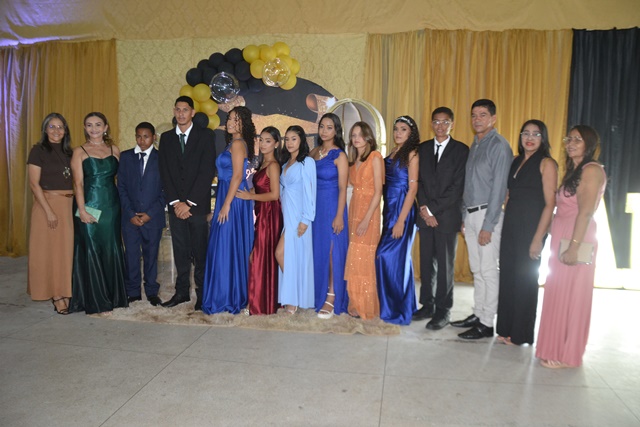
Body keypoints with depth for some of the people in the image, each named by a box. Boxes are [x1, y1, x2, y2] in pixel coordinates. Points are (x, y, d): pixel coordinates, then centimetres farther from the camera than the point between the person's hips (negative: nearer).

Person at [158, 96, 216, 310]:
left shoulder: (205, 136, 1)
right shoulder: (166, 138, 12)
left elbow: (207, 171, -7)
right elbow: (164, 172, 7)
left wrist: (189, 203, -11)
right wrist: (175, 202, -5)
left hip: (197, 204, -3)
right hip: (175, 204, 3)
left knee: (200, 251, 1)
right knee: (180, 251, 8)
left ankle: (202, 293, 10)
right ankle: (182, 291, 18)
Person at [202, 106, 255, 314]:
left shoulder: (237, 143, -10)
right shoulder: (235, 143, 18)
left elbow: (238, 175, -18)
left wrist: (226, 204, -19)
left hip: (233, 200, -10)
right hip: (229, 199, 10)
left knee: (227, 246, -4)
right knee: (232, 247, 12)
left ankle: (229, 297, 5)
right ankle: (231, 295, 21)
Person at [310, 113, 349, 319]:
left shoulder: (339, 155, -6)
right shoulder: (314, 152, 10)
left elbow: (342, 188, -9)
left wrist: (339, 216, -15)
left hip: (332, 207, -5)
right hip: (314, 206, 5)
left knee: (331, 251, -2)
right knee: (316, 251, 10)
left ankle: (331, 299, 6)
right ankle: (317, 295, 22)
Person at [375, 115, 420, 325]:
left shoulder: (411, 154, -8)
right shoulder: (391, 154, 14)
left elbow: (413, 188, -13)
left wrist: (401, 221, -17)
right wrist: (389, 216, 6)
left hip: (402, 211, -7)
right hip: (389, 210, 7)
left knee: (387, 255, -8)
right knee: (399, 257, 12)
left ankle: (395, 309, 5)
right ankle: (405, 305, 25)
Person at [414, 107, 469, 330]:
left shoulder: (461, 150, -2)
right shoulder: (423, 148, 11)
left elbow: (458, 186, -9)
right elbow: (419, 181, 7)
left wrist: (432, 209, -12)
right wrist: (424, 209, -7)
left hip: (447, 216, -4)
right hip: (425, 214, 4)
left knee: (445, 265, 3)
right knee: (426, 263, 10)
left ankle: (442, 311, 14)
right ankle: (427, 305, 22)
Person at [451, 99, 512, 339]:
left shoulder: (499, 146, -10)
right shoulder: (475, 145, 15)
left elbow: (498, 188, -15)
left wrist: (488, 226, -18)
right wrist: (464, 218, 13)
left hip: (487, 214, -8)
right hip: (470, 214, 8)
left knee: (488, 271, -2)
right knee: (476, 270, 14)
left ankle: (486, 324, 7)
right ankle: (478, 315, 24)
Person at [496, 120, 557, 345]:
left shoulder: (546, 163, -7)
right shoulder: (516, 162, 12)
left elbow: (550, 203, -12)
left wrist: (538, 238, -16)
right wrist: (505, 224, 5)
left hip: (531, 228, -6)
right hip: (510, 227, 6)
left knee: (525, 279, 4)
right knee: (507, 276, 10)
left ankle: (520, 334, 19)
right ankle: (505, 328, 24)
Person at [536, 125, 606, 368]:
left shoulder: (591, 170, -9)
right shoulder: (573, 171, 17)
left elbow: (585, 212, -17)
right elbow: (562, 209, 12)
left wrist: (574, 247, -22)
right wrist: (558, 244, 7)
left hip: (576, 242, -8)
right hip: (561, 239, 8)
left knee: (571, 296, -1)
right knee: (558, 294, 12)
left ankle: (567, 356, 10)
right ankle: (558, 348, 23)